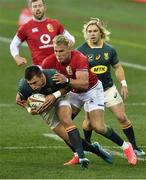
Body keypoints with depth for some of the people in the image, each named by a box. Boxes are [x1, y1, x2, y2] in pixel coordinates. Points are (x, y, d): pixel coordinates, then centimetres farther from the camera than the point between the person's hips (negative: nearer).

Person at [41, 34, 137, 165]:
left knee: (98, 127, -15)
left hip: (92, 90, -6)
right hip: (74, 92, 6)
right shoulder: (50, 62, -18)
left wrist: (67, 80, -55)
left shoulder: (79, 58, -33)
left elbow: (84, 84, -41)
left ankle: (126, 147, 7)